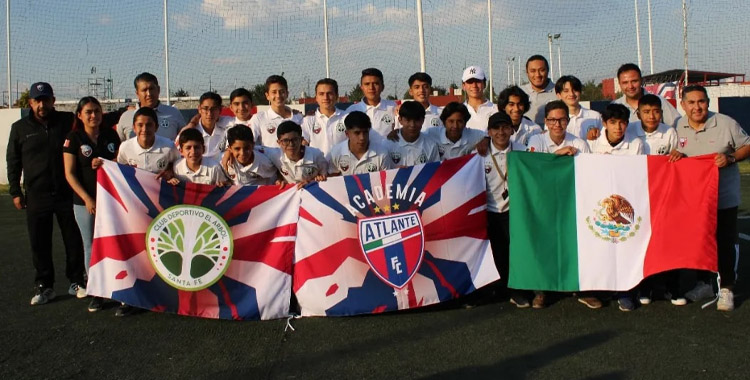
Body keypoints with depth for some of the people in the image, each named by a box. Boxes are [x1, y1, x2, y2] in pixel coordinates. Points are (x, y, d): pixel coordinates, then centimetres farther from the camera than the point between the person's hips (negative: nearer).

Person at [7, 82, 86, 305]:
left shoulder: (68, 121, 2)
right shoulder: (20, 128, 6)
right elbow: (13, 162, 10)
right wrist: (15, 191, 6)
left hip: (66, 193, -1)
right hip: (36, 196, 1)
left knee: (73, 240, 5)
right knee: (39, 244, 5)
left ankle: (76, 282, 18)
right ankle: (44, 286, 16)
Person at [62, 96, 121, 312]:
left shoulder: (110, 135, 8)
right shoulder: (73, 138, 1)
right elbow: (69, 174, -2)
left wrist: (105, 164, -8)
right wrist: (87, 199, -11)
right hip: (85, 201, -2)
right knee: (91, 246, 2)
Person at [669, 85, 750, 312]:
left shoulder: (726, 124, -9)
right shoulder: (680, 126, 1)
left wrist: (730, 158, -20)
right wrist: (675, 153, -8)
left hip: (723, 197, -3)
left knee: (725, 243, 0)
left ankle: (726, 288, 10)